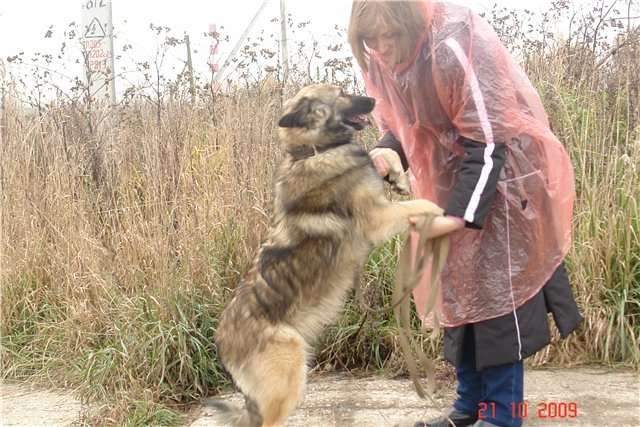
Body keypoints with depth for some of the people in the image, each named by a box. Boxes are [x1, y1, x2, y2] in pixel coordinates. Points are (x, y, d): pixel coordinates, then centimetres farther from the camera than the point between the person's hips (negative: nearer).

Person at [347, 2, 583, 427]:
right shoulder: (383, 57, -3)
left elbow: (488, 141, -27)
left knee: (496, 292, -5)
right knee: (458, 291, 11)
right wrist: (387, 152, -15)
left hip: (502, 181, -8)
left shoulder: (455, 45, -26)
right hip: (451, 183, 8)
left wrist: (459, 214, -32)